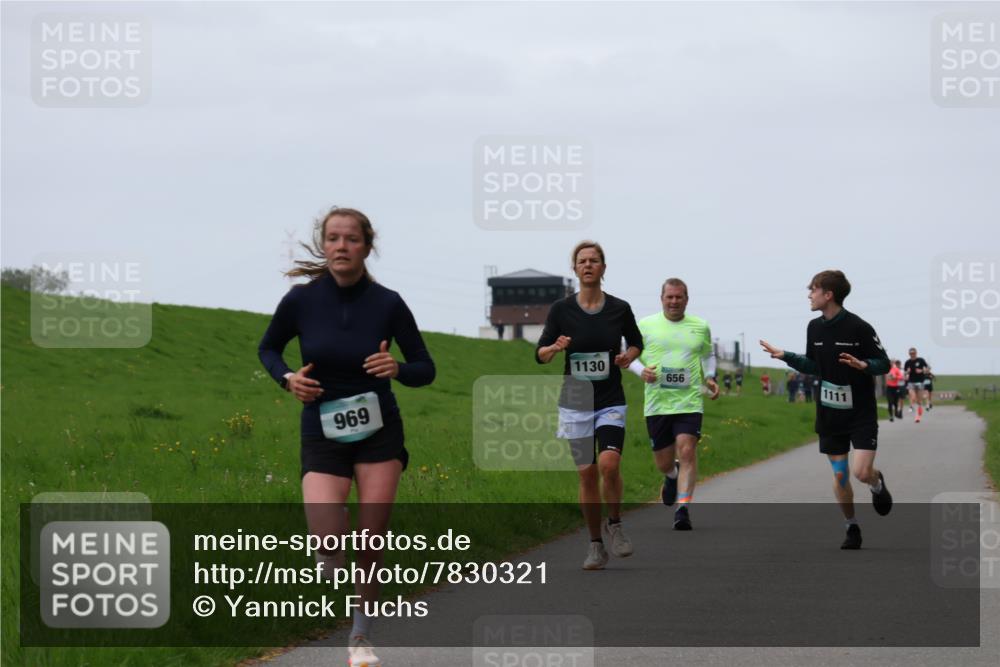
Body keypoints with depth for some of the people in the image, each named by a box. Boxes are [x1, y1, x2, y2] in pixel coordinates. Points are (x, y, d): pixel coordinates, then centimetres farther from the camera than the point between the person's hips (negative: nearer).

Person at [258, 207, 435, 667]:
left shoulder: (387, 304, -7)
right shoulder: (301, 300, -7)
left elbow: (426, 369, 1)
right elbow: (267, 349, 12)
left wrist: (398, 369, -21)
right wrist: (288, 379, -9)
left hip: (378, 432, 0)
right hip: (322, 434, 0)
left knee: (371, 541, -2)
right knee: (328, 540, -19)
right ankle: (332, 576, 16)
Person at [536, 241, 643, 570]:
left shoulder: (619, 308, -1)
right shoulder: (561, 309, -3)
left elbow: (636, 342, 16)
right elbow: (540, 354, 2)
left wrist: (628, 356, -5)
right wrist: (555, 347, -19)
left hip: (611, 402, -1)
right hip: (575, 402, 1)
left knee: (609, 464, -21)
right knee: (587, 474, 2)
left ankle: (614, 524, 5)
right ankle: (596, 545, 16)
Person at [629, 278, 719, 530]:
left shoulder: (700, 327, 8)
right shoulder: (645, 325, 4)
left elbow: (709, 355, 24)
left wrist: (710, 378, 6)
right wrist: (641, 370, -10)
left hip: (690, 402, -1)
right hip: (656, 403, 1)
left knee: (687, 451, -19)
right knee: (663, 462, 8)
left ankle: (683, 509, -18)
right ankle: (672, 476, 46)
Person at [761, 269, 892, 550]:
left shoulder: (859, 327, -15)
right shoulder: (815, 328, 4)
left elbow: (884, 364, -10)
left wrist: (864, 365, -29)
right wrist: (786, 356, 4)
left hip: (862, 413, -5)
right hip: (830, 413, 5)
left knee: (862, 472, -14)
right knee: (839, 475, 4)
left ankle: (878, 484, 23)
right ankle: (852, 528, 20)